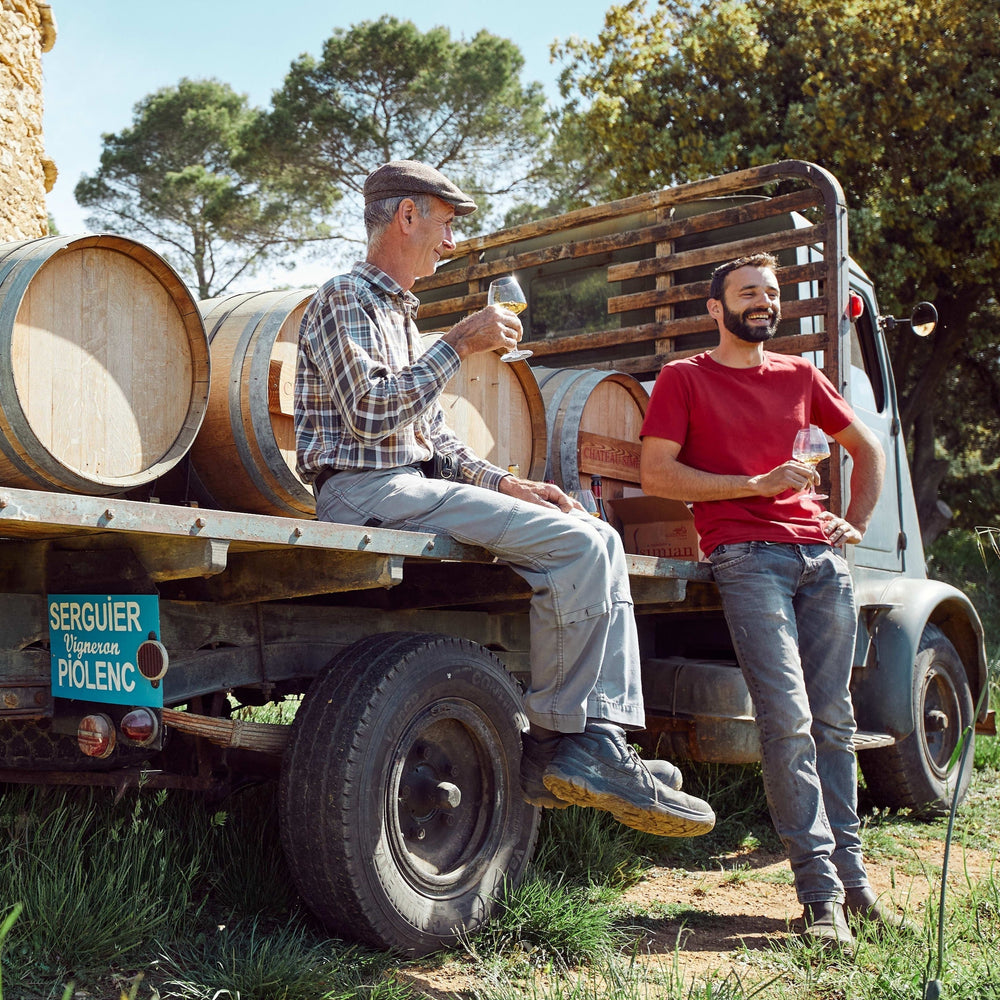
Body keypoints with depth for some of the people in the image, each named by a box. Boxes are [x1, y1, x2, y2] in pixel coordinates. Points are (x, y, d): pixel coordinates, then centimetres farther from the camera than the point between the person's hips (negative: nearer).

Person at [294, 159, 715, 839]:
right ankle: (557, 741, -12)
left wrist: (507, 485, 10)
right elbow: (370, 412, -17)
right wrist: (460, 346, -12)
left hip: (417, 483, 9)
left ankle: (600, 742, -8)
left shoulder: (401, 314, 27)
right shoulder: (347, 298, -2)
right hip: (367, 490, -9)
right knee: (577, 544, -21)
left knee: (599, 541, -1)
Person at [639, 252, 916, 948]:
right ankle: (821, 894, -9)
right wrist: (755, 485, -7)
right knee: (788, 718, -14)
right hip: (746, 554, -5)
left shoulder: (800, 376, 20)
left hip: (821, 553, 5)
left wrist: (855, 524, 15)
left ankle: (852, 875, 14)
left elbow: (868, 449, 29)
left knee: (834, 719, 5)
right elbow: (656, 475, -3)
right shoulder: (684, 378, 7)